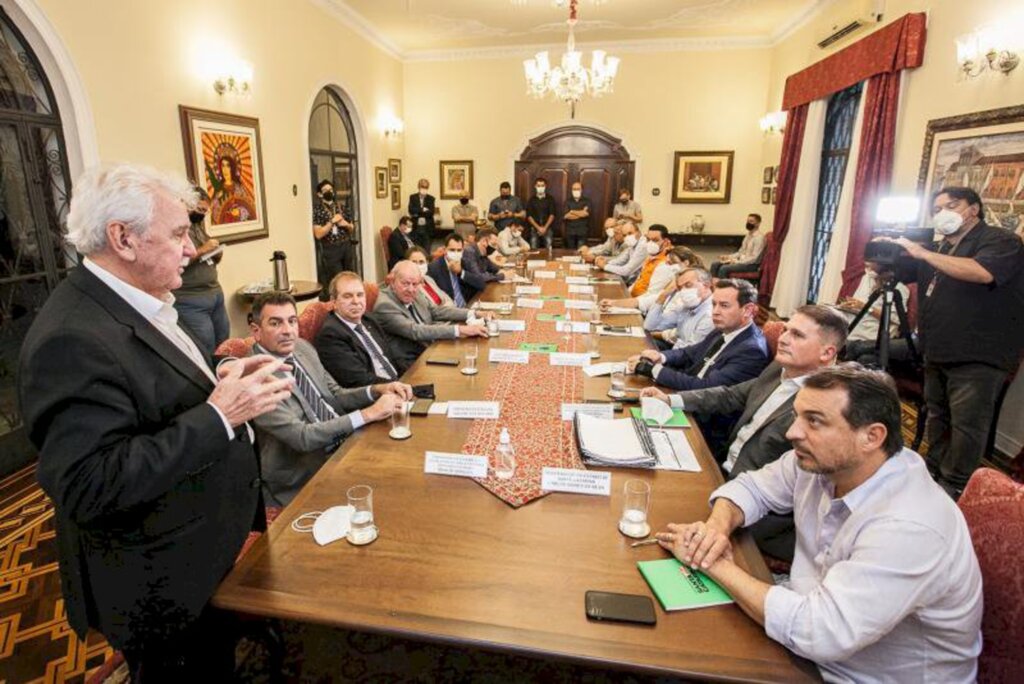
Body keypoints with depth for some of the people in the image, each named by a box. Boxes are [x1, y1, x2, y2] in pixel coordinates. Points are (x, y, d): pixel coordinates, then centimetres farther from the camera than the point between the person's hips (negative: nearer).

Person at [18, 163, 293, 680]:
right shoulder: (74, 340, -28)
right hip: (162, 592, -9)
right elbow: (87, 484, -31)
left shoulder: (131, 306, 4)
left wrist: (222, 385, -2)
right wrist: (218, 415, -31)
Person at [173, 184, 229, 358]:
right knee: (208, 354, -2)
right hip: (191, 302, -8)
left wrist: (217, 254, -1)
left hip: (216, 293, 8)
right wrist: (201, 251, -18)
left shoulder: (198, 225, 15)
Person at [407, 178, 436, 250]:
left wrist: (417, 213, -11)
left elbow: (431, 212, -7)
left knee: (427, 249, 1)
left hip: (427, 227, 0)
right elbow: (411, 210, -6)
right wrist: (423, 209, -12)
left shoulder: (431, 199, 4)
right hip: (416, 227, 0)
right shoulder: (412, 197, 6)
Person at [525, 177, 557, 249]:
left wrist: (545, 227, -10)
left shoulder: (550, 199, 6)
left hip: (547, 228, -1)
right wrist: (538, 227, -9)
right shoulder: (532, 200, 8)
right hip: (534, 229, 1)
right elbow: (529, 216, 2)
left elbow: (552, 215, 0)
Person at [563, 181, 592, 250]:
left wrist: (572, 211, -2)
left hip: (582, 232, -1)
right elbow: (566, 216, -7)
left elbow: (586, 213, -11)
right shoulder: (568, 202, 8)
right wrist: (581, 213, -7)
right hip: (570, 232, 2)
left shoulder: (587, 201, 6)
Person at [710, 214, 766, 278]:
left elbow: (754, 258, -21)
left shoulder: (759, 237, -16)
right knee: (715, 264, -3)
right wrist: (729, 256, 3)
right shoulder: (748, 235, 13)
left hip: (751, 264, -9)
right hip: (741, 260, 9)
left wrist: (737, 262, -23)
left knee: (724, 268, -28)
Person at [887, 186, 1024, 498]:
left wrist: (921, 253, -23)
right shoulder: (940, 248, 18)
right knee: (937, 417, 16)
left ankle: (955, 488, 6)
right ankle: (933, 473, 29)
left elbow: (981, 272, -27)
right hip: (938, 353, 8)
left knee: (966, 423, -3)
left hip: (977, 357, -8)